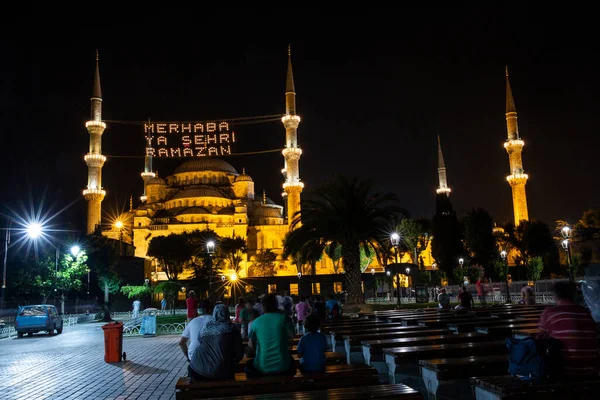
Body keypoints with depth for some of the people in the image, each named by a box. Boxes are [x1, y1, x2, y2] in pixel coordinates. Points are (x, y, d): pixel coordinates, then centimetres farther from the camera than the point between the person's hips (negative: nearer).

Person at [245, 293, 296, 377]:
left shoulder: (255, 322, -4)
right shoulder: (284, 318, -9)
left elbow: (251, 345, 5)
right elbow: (291, 336, 0)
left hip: (263, 368, 0)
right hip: (282, 366, 0)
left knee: (249, 365, 33)